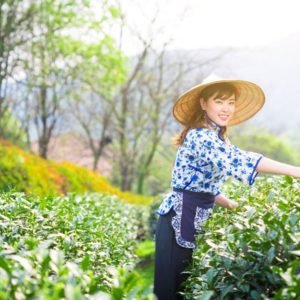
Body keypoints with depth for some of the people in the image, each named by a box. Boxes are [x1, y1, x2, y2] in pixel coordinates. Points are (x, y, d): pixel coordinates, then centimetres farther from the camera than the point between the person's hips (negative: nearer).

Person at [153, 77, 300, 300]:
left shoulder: (217, 138, 14)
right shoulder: (200, 136, -18)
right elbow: (236, 160, -34)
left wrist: (234, 206, 0)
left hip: (197, 218, 10)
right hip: (180, 218, -9)